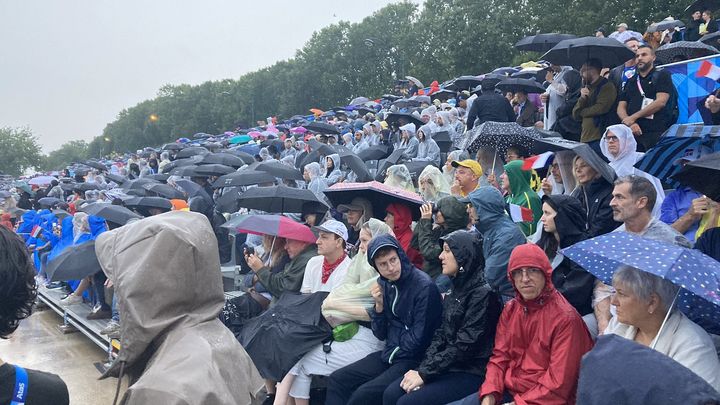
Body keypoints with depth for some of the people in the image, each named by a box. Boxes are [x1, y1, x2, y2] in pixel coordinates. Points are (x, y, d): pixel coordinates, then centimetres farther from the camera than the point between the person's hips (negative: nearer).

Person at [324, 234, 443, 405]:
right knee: (336, 380, 0)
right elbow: (380, 335, 7)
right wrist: (379, 305, -8)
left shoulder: (424, 286, -17)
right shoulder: (384, 284, 5)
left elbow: (419, 339, -16)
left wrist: (394, 354, 0)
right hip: (388, 355, 8)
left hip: (413, 359, -7)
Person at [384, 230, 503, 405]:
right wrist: (421, 368, -5)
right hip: (447, 366, 8)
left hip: (471, 373, -8)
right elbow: (440, 335, 9)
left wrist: (424, 373, -16)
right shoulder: (455, 289, 12)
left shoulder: (483, 294, -15)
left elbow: (464, 346, -20)